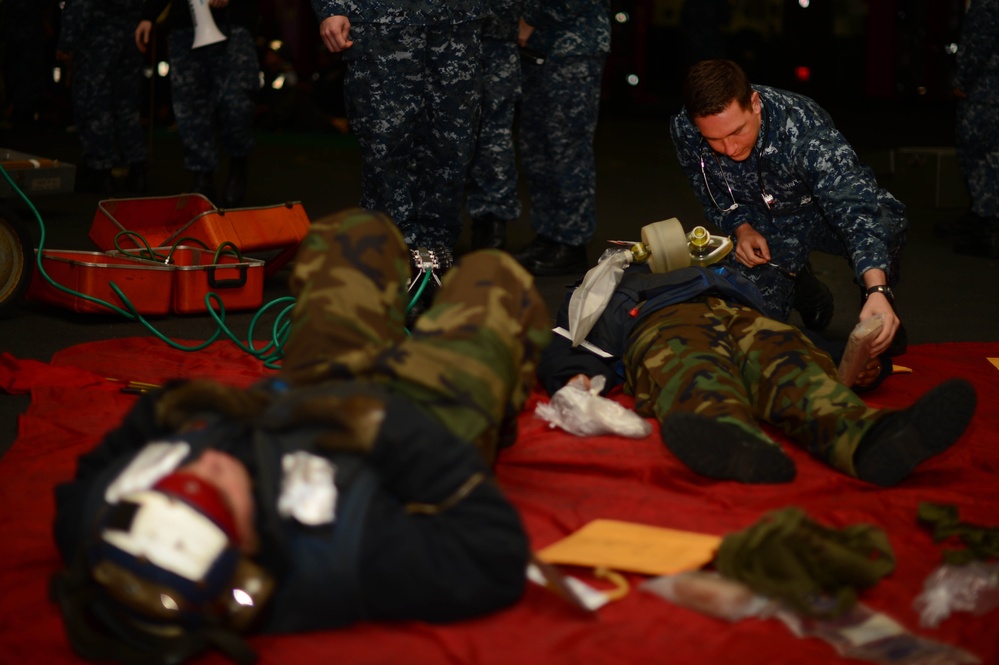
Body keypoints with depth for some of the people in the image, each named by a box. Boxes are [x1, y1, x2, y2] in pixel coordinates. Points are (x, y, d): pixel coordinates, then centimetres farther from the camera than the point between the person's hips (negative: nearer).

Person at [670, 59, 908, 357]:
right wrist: (742, 228, -19)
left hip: (823, 209, -3)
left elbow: (856, 208, -48)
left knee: (887, 221, -35)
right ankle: (802, 287, 27)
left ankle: (877, 310, -5)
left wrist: (877, 291, -62)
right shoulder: (684, 131, -25)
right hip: (763, 224, 4)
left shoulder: (803, 127, -38)